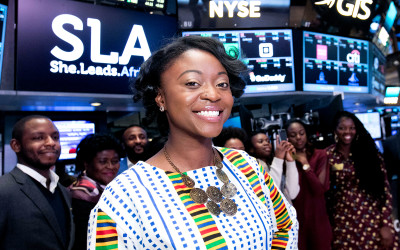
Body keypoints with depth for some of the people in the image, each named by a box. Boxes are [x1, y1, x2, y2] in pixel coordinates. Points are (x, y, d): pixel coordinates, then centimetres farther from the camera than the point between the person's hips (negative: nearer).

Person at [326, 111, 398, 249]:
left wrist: (386, 224, -7)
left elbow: (384, 188, -3)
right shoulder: (328, 155, -3)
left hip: (373, 219, 0)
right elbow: (325, 189, 3)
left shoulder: (368, 151, -2)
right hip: (344, 221, 0)